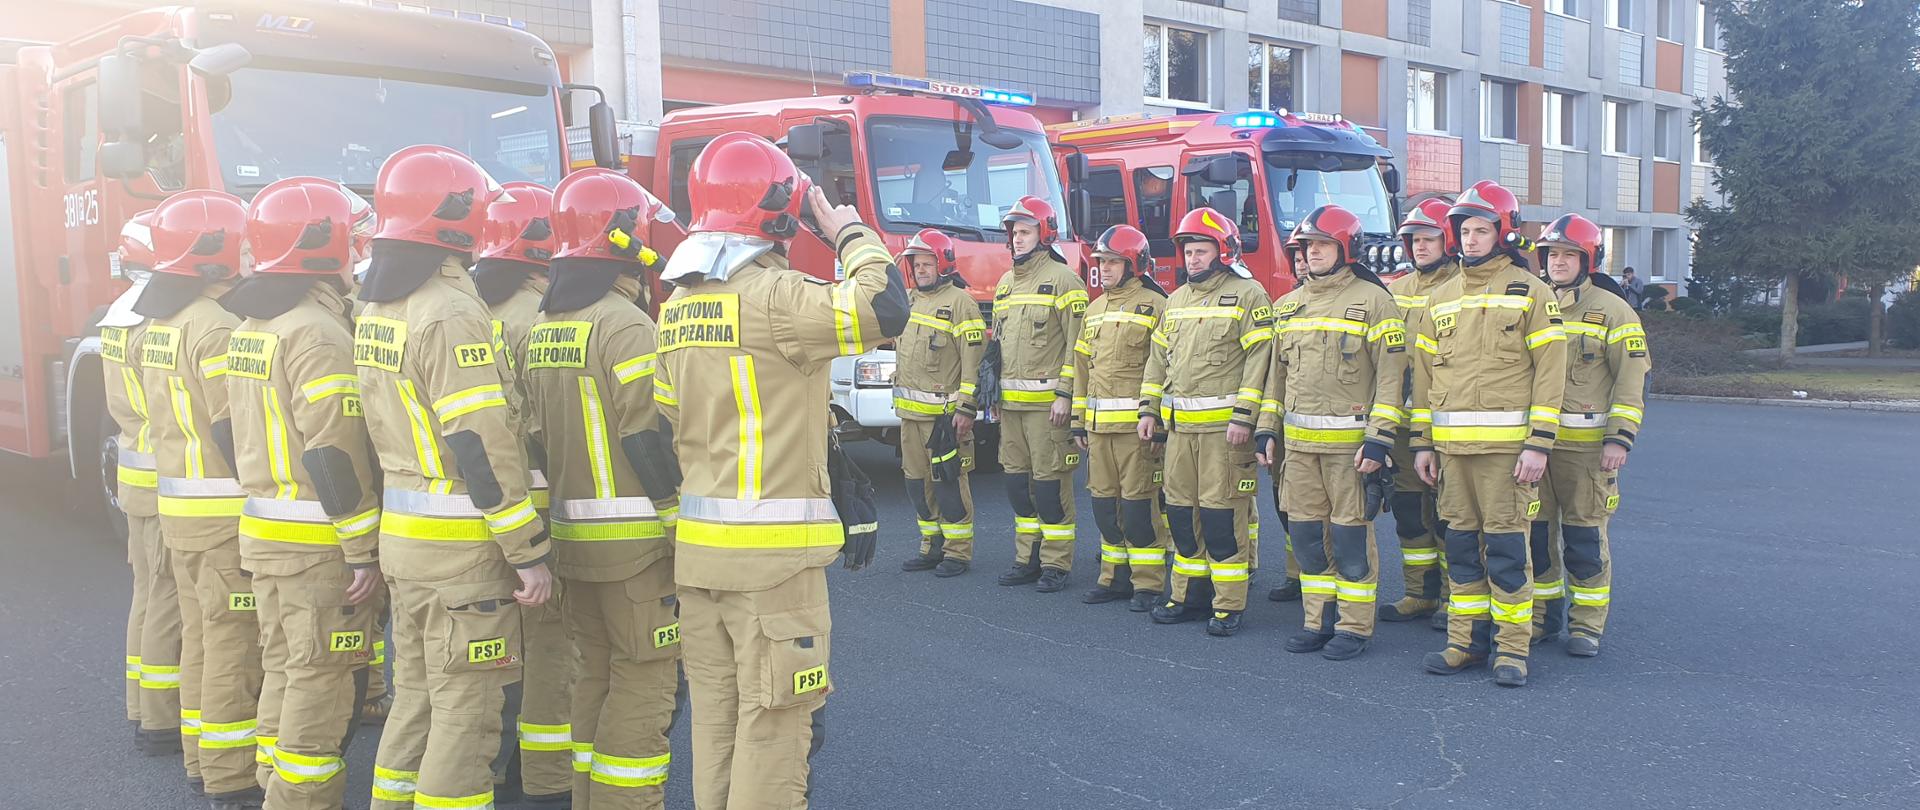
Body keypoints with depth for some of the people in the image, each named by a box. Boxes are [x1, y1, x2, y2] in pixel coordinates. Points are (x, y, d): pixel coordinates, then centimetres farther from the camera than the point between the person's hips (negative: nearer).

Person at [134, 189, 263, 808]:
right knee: (233, 646, -2)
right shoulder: (215, 328, -18)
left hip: (176, 505, 9)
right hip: (225, 513, -9)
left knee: (201, 635, 17)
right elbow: (236, 434, -21)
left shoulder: (158, 324, 11)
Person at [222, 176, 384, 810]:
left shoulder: (250, 327, 12)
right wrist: (364, 551, -18)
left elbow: (238, 432, 18)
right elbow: (334, 454, -22)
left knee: (285, 674, 18)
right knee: (323, 687, -2)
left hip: (263, 534, 10)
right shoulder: (318, 333, -17)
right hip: (317, 542, -10)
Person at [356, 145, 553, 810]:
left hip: (401, 529, 9)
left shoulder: (377, 309, 10)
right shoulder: (451, 313, -19)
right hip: (461, 545, -9)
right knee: (465, 709, 1)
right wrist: (529, 551, -18)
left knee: (417, 693, 20)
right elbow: (482, 448, -22)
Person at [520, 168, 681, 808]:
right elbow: (649, 439, -19)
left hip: (572, 535, 8)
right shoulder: (625, 325, -16)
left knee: (596, 675, 18)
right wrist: (682, 521, -13)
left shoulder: (539, 329, 10)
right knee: (644, 682, 0)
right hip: (634, 539, -8)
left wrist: (568, 500, 19)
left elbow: (536, 436, 13)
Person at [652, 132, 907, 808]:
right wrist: (850, 233, -9)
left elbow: (666, 428, 14)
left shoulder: (676, 306, 11)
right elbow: (883, 310, -27)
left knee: (715, 714, 16)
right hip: (771, 550, -8)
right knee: (773, 725, 1)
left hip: (696, 547, 8)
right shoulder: (772, 295, -15)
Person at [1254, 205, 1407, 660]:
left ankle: (1355, 628, 10)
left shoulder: (1372, 300, -5)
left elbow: (1391, 375, -9)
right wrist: (1266, 429, 13)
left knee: (1351, 536, 0)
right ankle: (1320, 623, 20)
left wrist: (1378, 439, -15)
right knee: (1306, 534, 9)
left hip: (1350, 443, -6)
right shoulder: (1288, 305, 14)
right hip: (1299, 443, 6)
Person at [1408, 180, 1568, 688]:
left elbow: (1549, 373, -5)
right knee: (1461, 544, 9)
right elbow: (1424, 374, 17)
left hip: (1506, 443, -5)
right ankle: (1467, 640, 19)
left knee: (1506, 546, -3)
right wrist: (1422, 443, 13)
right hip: (1452, 445, 5)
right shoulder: (1442, 298, 15)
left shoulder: (1529, 292, 0)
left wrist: (1539, 445, -11)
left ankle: (1512, 648, 6)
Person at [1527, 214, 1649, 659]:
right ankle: (1542, 613, 21)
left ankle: (1587, 624, 11)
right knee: (1534, 530, 7)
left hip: (1587, 443, -4)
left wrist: (1620, 438, -12)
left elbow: (1633, 380, -3)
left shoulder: (1611, 310, 0)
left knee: (1585, 535, 1)